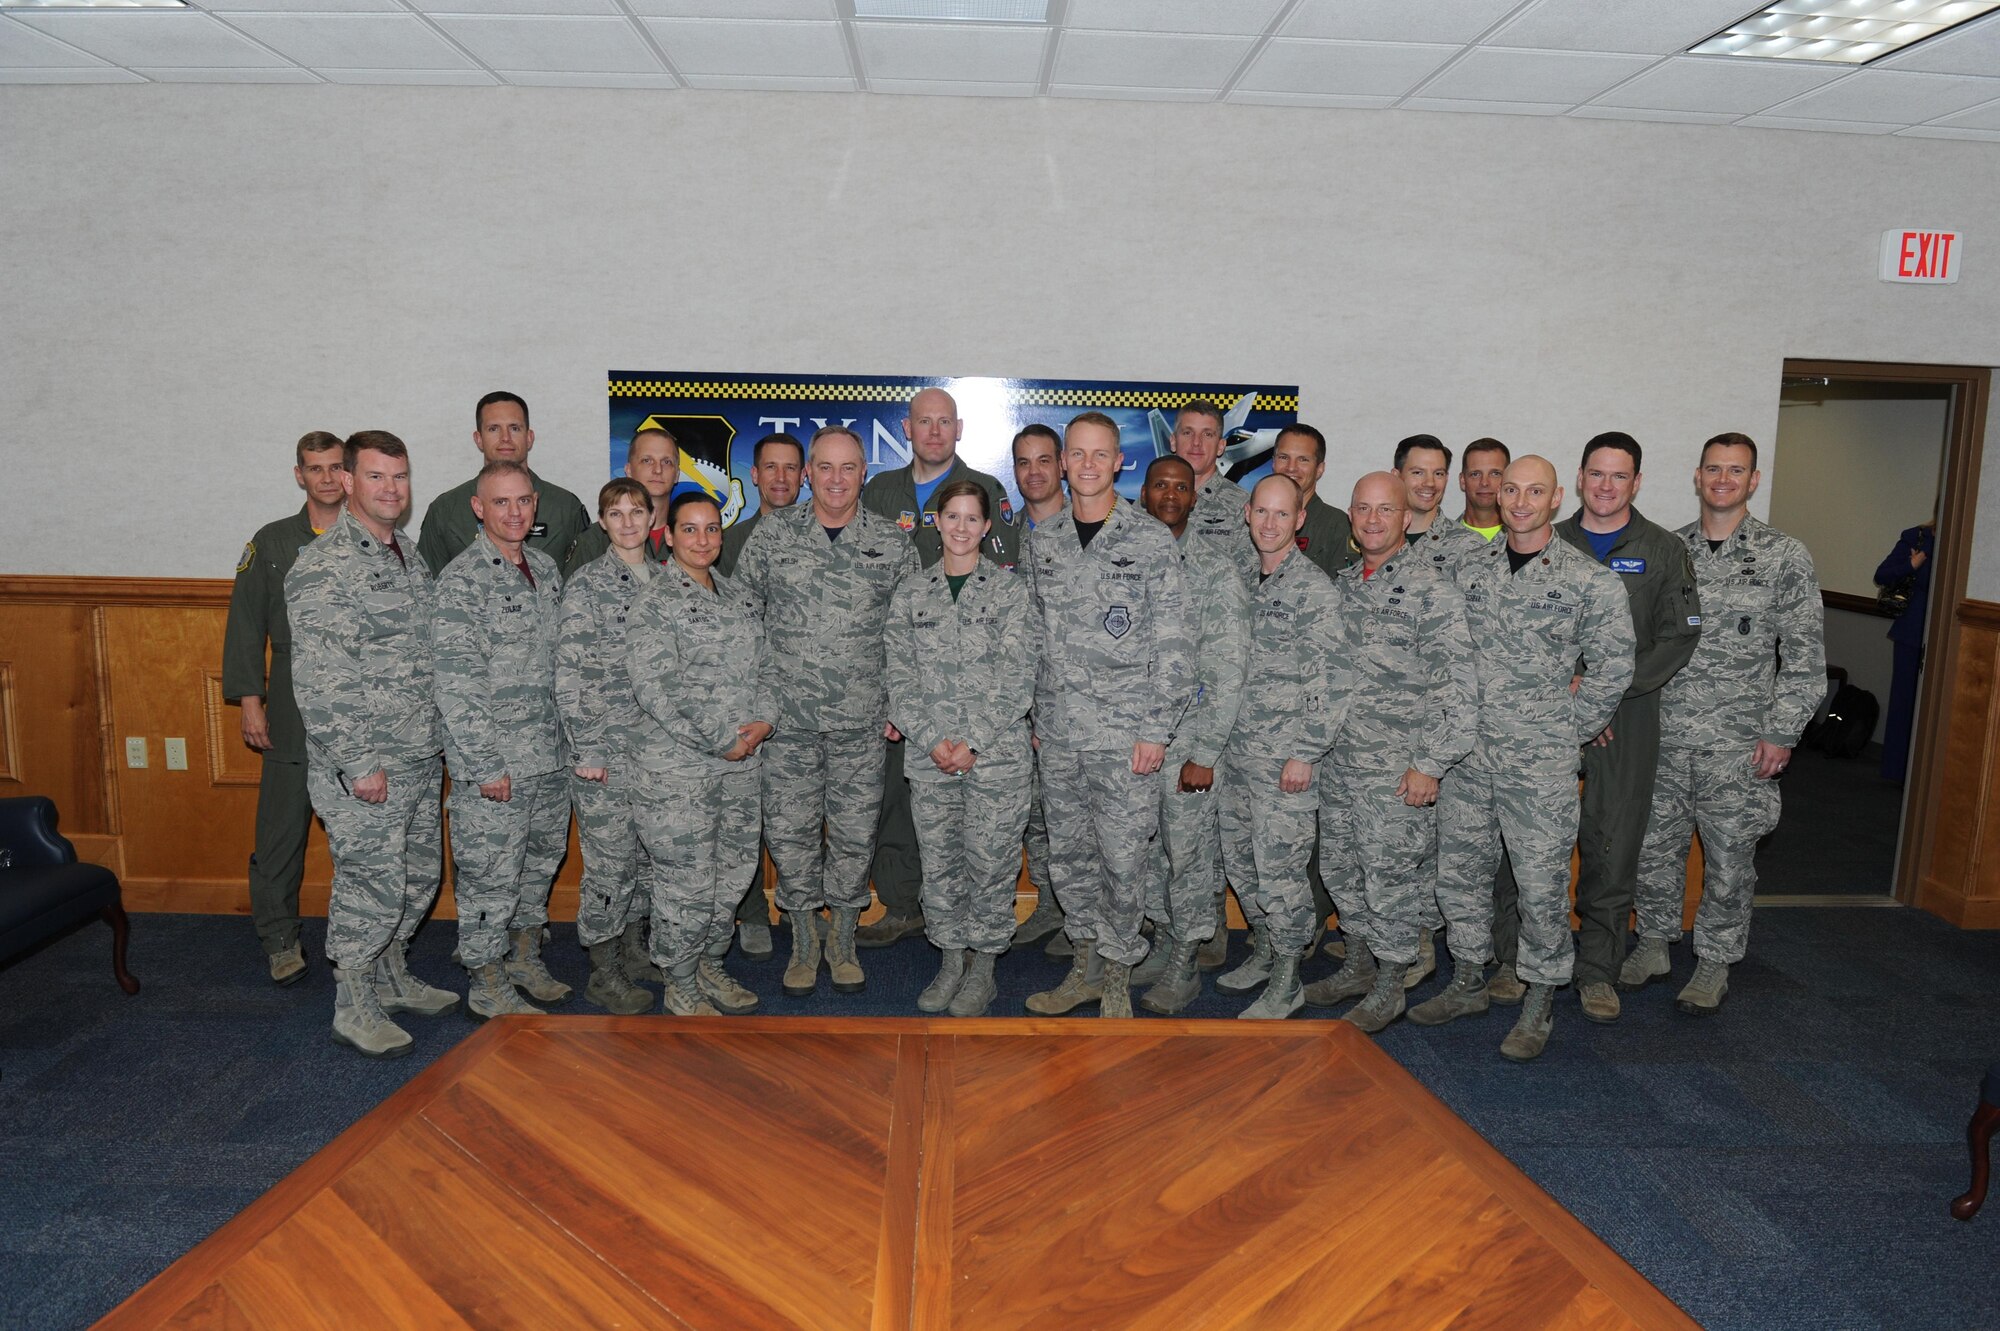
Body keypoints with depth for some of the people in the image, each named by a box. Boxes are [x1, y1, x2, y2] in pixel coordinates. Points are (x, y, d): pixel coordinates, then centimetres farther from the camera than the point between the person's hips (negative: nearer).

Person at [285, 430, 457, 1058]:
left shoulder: (409, 555, 12)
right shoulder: (323, 566, -15)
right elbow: (319, 681, -20)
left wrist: (440, 739, 17)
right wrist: (356, 765, -21)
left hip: (421, 760, 8)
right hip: (362, 768, -8)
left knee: (418, 877, 18)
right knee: (370, 885, 1)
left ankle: (393, 979, 36)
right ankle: (354, 1007, 18)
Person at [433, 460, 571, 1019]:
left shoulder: (547, 567, 10)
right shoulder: (462, 579, -13)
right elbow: (455, 684, -17)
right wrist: (486, 764, -18)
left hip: (550, 758, 7)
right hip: (494, 764, -7)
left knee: (541, 862, 18)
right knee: (490, 876, 3)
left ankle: (526, 959, 36)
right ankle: (488, 988, 18)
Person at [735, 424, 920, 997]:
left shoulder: (893, 542, 3)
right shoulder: (773, 533, 2)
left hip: (862, 721, 0)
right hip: (786, 718, 0)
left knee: (855, 834, 7)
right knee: (790, 833, 6)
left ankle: (843, 940, 26)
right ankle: (804, 943, 24)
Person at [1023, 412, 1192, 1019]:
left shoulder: (1151, 540, -4)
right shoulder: (1041, 541, 9)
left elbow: (1173, 642, -6)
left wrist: (1157, 729, -11)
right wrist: (1034, 716, 13)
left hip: (1126, 733, -4)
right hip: (1058, 732, 5)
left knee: (1123, 859, -1)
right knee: (1068, 856, 12)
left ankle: (1117, 975, 17)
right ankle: (1086, 968, 28)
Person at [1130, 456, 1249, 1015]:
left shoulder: (1216, 570, -7)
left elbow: (1230, 670, -10)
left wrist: (1204, 753, -14)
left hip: (1189, 733, -4)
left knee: (1189, 849, 2)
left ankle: (1184, 967, 16)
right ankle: (1163, 941, 31)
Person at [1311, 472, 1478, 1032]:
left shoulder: (1433, 589, -10)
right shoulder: (1340, 583, 10)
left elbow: (1461, 684, -13)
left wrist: (1432, 764, -16)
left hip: (1398, 766, -6)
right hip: (1338, 756, 7)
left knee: (1392, 875, 2)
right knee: (1342, 868, 16)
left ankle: (1391, 986, 19)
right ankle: (1358, 965, 33)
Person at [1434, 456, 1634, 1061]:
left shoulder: (1590, 579, -4)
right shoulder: (1469, 570, 8)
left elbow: (1612, 668, -4)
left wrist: (1567, 732, -3)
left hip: (1540, 761, -4)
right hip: (1465, 752, 4)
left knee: (1542, 882, 1)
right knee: (1459, 870, 12)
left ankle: (1540, 1002, 16)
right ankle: (1468, 978, 30)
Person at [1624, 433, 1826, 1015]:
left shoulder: (1784, 557, -3)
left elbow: (1805, 655, -4)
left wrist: (1782, 732, -8)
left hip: (1737, 743, -2)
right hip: (1663, 735, 3)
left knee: (1729, 857, 7)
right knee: (1655, 845, 11)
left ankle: (1715, 963, 23)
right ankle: (1654, 945, 29)